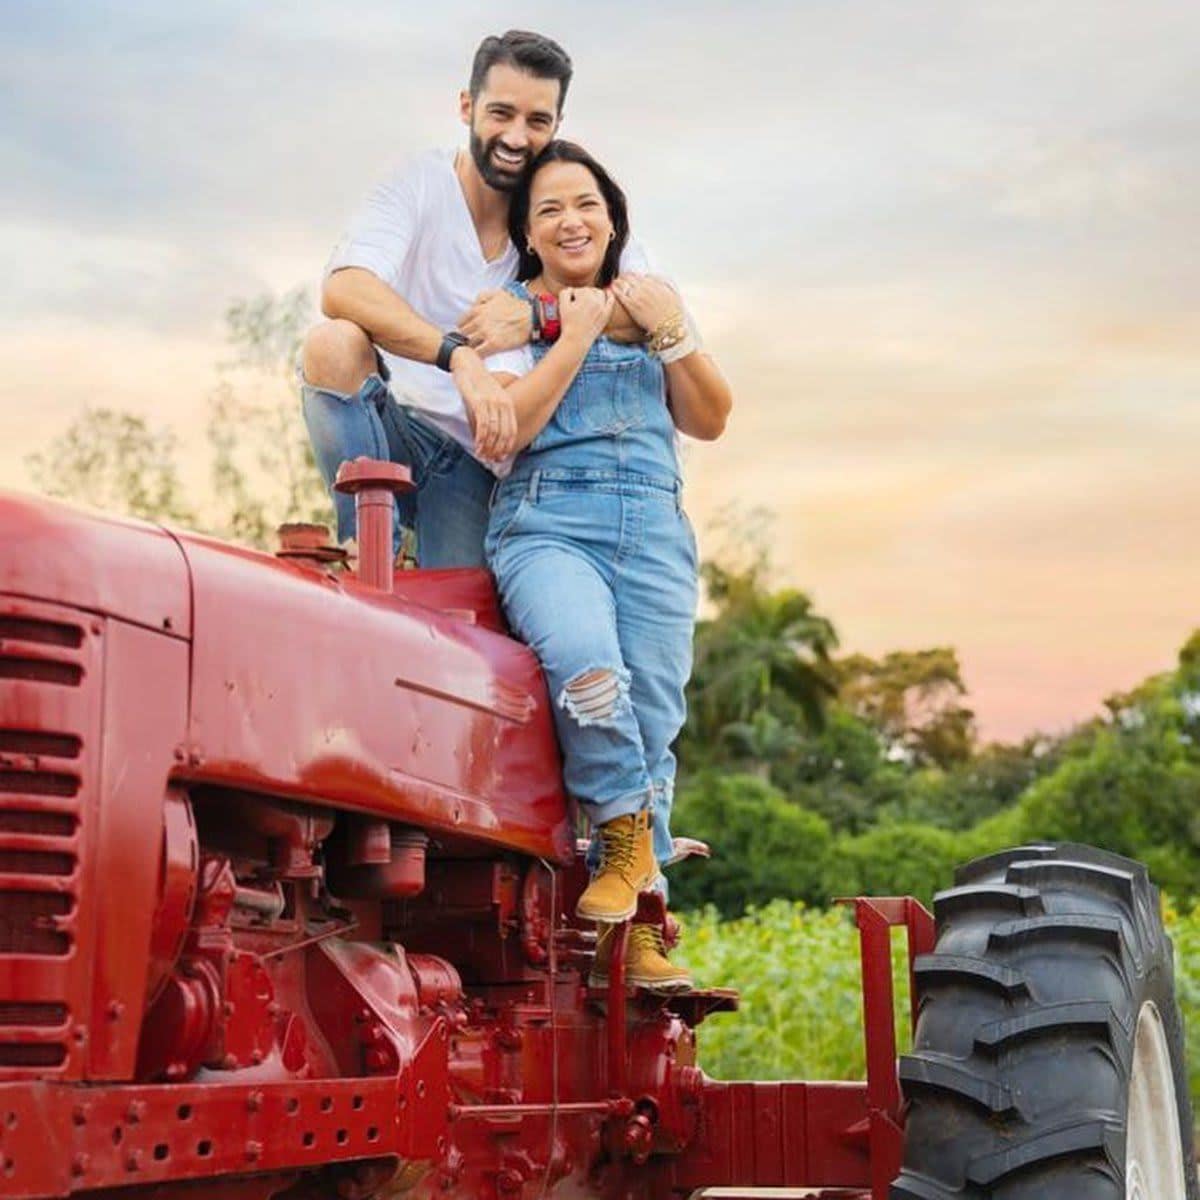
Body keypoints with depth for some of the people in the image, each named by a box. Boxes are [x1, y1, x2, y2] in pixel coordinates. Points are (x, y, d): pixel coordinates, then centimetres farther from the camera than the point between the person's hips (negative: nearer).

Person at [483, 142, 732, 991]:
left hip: (653, 534, 4)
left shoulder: (651, 304, 21)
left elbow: (710, 422, 14)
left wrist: (673, 334, 0)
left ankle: (639, 929, 3)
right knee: (588, 666, -33)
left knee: (651, 722, -5)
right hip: (545, 527, -3)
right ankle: (627, 839, -13)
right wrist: (576, 336, -6)